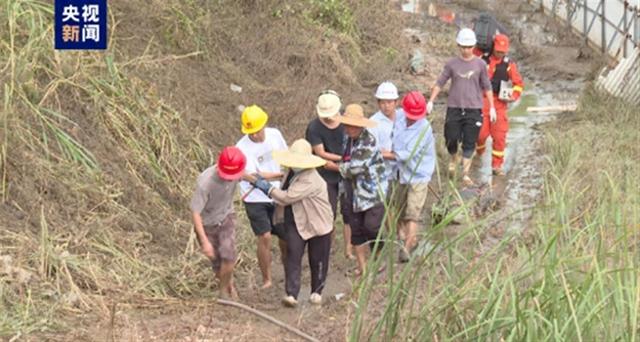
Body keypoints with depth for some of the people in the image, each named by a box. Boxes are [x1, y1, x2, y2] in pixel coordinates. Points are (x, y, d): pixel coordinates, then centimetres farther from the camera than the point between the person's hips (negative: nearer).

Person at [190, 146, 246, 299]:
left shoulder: (236, 172, -22)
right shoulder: (205, 182, -36)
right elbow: (195, 212, -31)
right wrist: (204, 241, -34)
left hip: (226, 218, 3)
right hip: (206, 223, -2)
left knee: (228, 256, -16)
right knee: (217, 262, 8)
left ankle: (224, 289, 10)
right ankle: (229, 284, 38)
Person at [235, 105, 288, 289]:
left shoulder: (275, 135, -4)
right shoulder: (242, 147, -19)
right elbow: (254, 176, -22)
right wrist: (282, 174, -22)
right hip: (255, 199, -4)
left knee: (285, 237, 8)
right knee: (265, 237, -14)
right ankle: (266, 279, 1)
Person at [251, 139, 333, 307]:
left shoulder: (310, 180, -28)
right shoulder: (293, 172, 2)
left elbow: (287, 197, -29)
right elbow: (285, 192, 21)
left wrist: (268, 188, -19)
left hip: (317, 224, -6)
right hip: (296, 222, 7)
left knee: (317, 260, 9)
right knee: (293, 257, -8)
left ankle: (317, 292, 29)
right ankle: (291, 294, -12)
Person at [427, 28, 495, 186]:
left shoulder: (480, 64, 1)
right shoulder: (452, 64, 2)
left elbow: (487, 87, 8)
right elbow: (440, 83, 7)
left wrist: (492, 107, 7)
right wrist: (431, 101, 1)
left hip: (473, 109, 0)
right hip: (454, 108, 1)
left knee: (469, 143, -1)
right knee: (451, 139, 2)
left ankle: (465, 173, 8)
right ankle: (453, 158, 34)